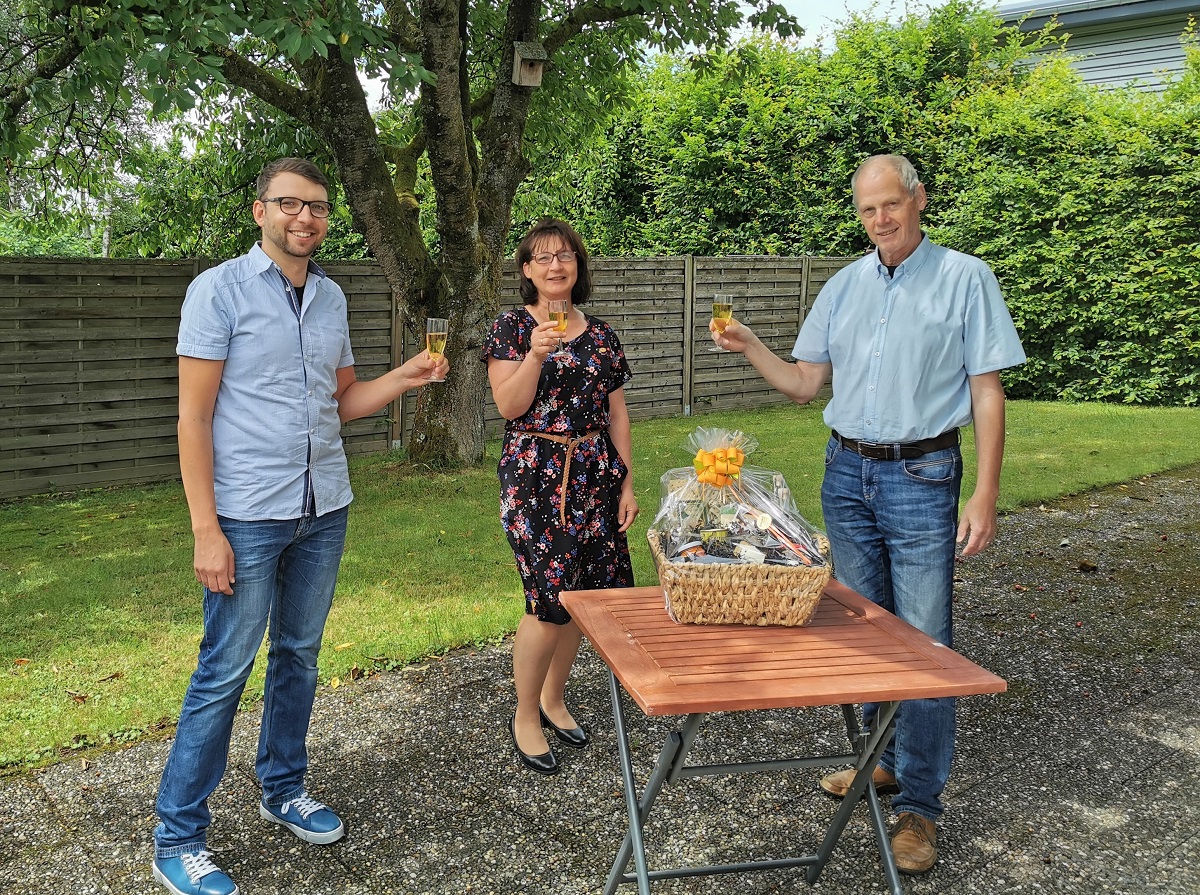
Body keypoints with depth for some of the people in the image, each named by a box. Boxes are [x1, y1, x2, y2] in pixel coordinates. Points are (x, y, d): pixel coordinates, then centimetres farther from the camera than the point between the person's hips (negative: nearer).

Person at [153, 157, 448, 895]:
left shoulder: (332, 297, 10)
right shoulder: (221, 289, -8)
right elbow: (194, 416, -11)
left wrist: (406, 377, -2)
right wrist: (206, 530, -16)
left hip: (325, 510, 6)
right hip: (248, 517, -6)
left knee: (300, 655, 15)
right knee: (224, 671, -1)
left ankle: (284, 789, 33)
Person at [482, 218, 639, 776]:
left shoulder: (600, 334, 12)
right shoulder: (511, 327, 1)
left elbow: (617, 414, 12)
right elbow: (509, 405, -8)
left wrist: (627, 483, 8)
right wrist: (536, 354, -22)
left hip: (594, 477, 5)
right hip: (535, 476, -4)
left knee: (581, 594, 6)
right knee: (549, 599, -9)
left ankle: (553, 697, 27)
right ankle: (525, 716, 10)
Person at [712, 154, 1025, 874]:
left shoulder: (965, 278, -4)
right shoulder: (845, 286, 10)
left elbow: (987, 393, -6)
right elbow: (806, 384, 11)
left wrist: (985, 498, -12)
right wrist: (749, 347, -6)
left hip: (922, 476, -5)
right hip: (847, 471, 5)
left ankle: (920, 802, 7)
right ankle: (880, 759, 31)